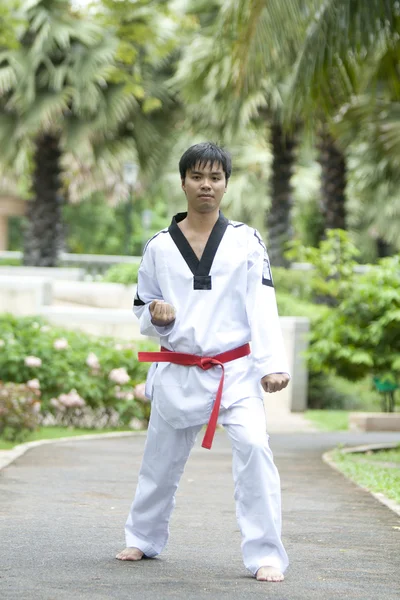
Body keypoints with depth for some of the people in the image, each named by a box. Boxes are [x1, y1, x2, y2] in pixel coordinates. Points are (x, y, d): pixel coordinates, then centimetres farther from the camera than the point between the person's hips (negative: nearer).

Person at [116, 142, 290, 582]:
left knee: (252, 447, -22)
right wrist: (155, 316, -11)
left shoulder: (246, 241, -1)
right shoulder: (160, 247, 4)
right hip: (177, 375, 3)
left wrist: (272, 363, -18)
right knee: (162, 458, 15)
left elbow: (262, 306, -8)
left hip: (235, 372, -2)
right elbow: (143, 308, 13)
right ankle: (144, 537, 40)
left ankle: (265, 556, -16)